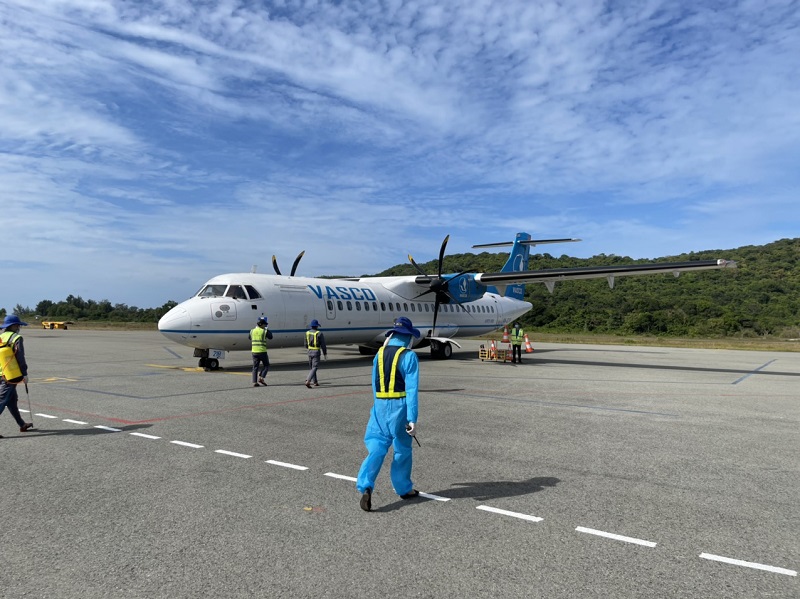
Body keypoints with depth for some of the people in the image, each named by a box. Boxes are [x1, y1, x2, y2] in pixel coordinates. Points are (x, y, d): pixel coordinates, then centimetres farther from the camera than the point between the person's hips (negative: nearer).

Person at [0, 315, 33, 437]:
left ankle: (22, 425, 27)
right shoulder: (16, 338, -9)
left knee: (12, 401, 16)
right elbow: (20, 358, -11)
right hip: (11, 377, -8)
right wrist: (25, 374, -5)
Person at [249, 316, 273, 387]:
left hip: (254, 351, 5)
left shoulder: (252, 331, 7)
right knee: (266, 365, 10)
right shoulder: (264, 331, -8)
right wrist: (268, 330, 18)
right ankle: (261, 378, -6)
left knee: (255, 367, 10)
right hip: (262, 351, -5)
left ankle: (254, 382, 4)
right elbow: (270, 337, 5)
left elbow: (249, 337, 25)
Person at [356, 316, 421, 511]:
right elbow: (412, 390, -14)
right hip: (400, 406, -3)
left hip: (380, 406, 4)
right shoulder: (409, 356, -9)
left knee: (377, 447, 4)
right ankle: (404, 488, 28)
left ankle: (366, 486, -13)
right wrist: (412, 419, -13)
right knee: (402, 449, 13)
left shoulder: (379, 354, 7)